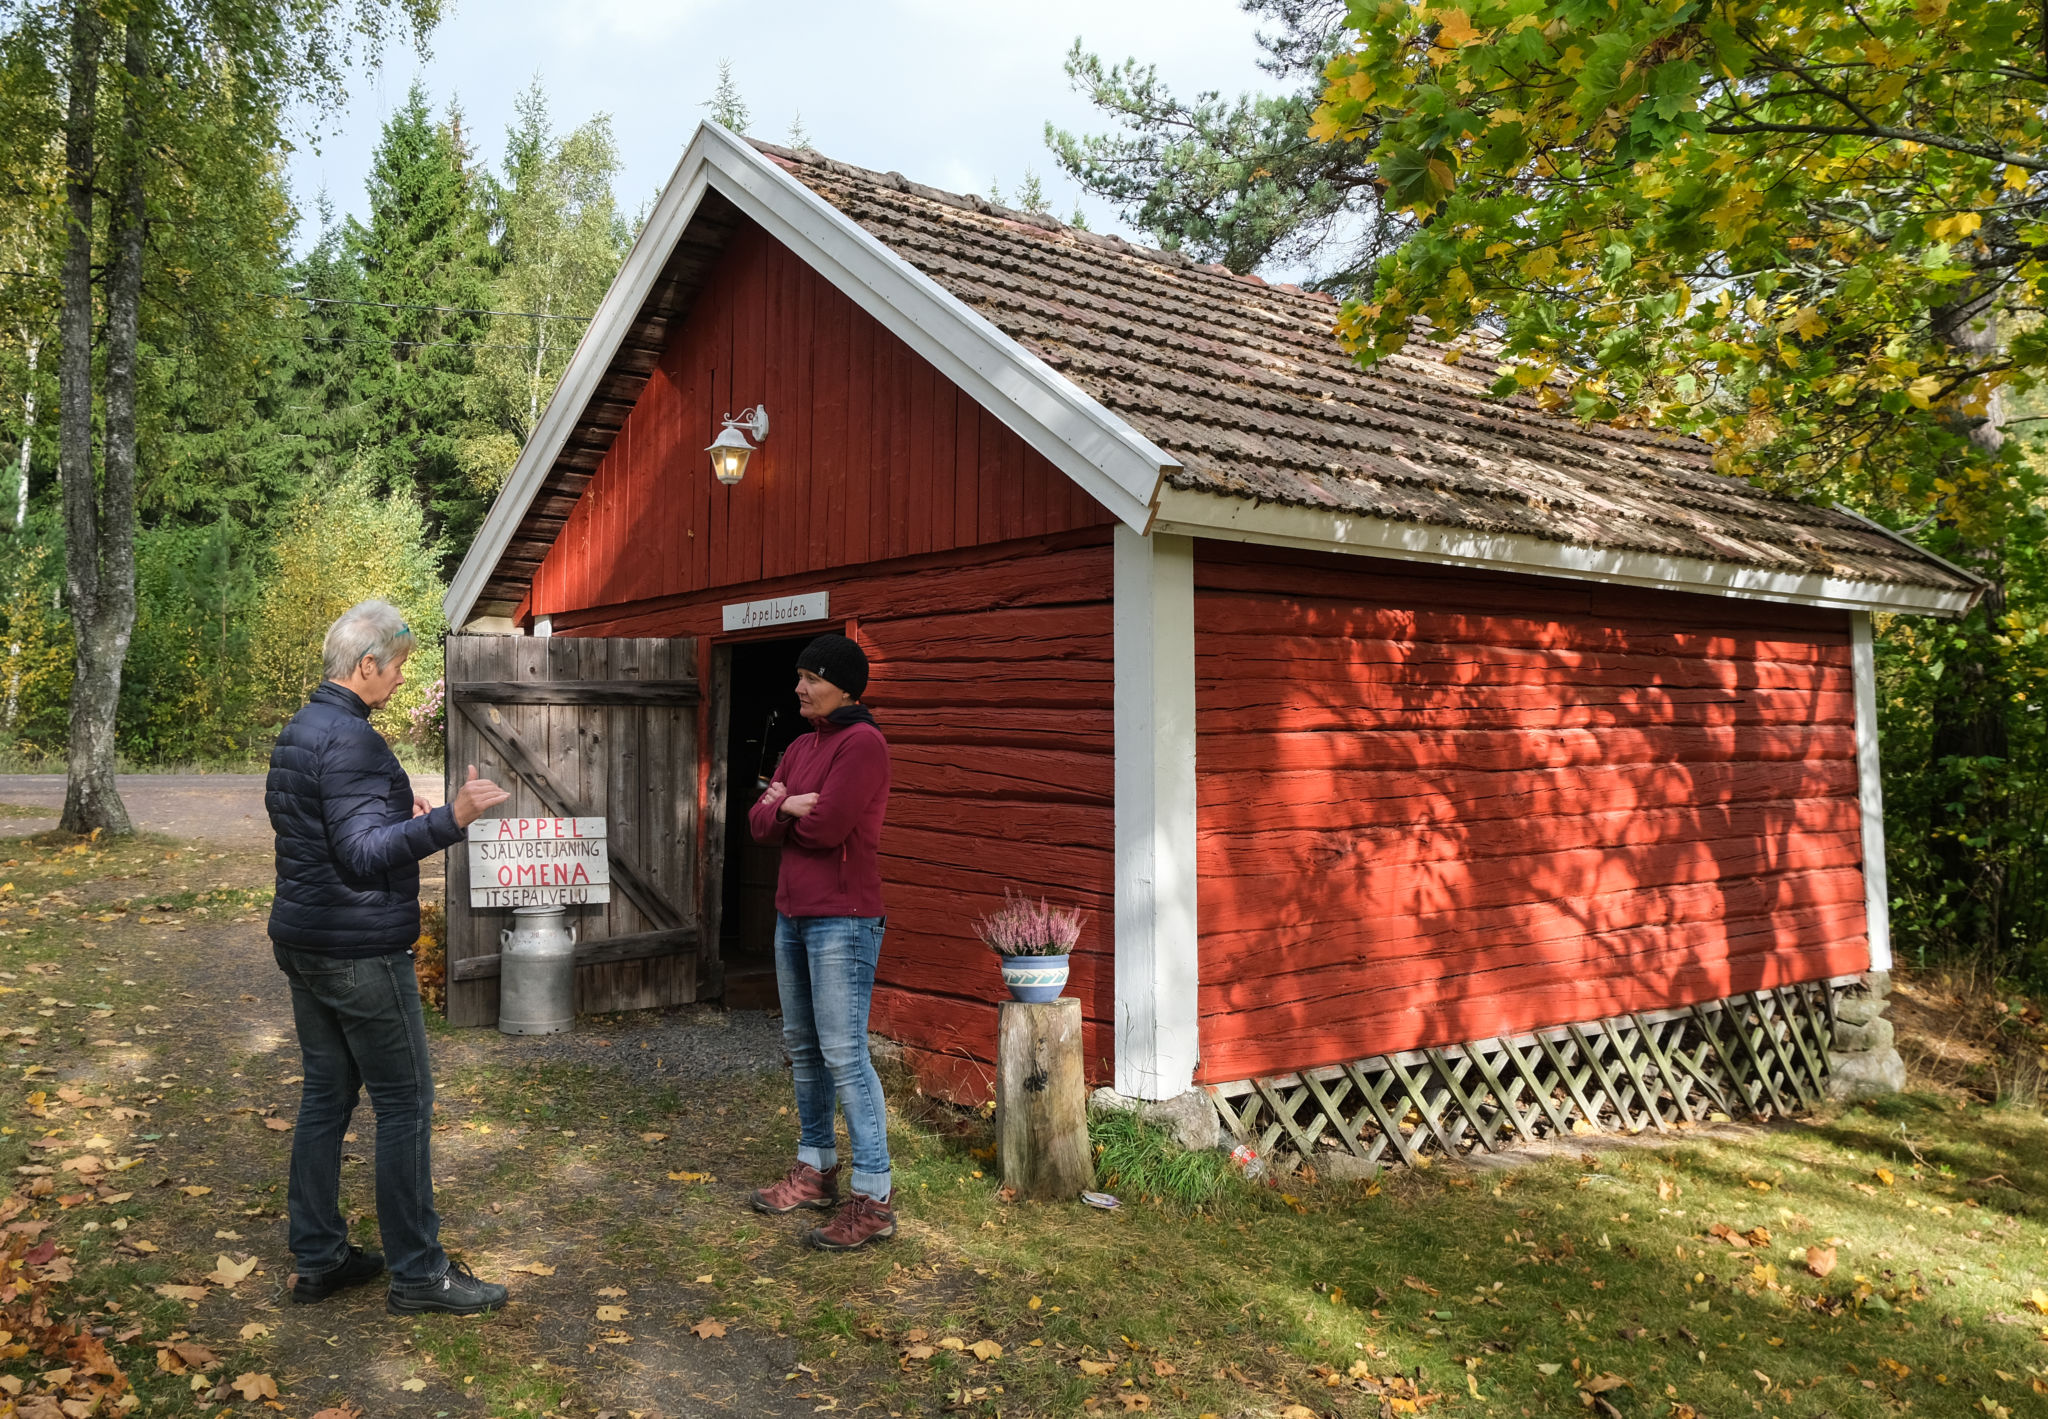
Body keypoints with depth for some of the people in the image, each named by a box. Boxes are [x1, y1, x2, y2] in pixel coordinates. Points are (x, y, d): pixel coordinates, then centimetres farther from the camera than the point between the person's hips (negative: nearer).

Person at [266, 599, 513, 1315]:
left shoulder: (295, 733, 12)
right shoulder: (352, 740, -20)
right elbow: (366, 857, -30)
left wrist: (395, 813, 26)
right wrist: (448, 819, -43)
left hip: (301, 944, 10)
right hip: (360, 951, -10)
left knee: (326, 1094, 15)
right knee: (405, 1103, -2)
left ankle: (317, 1257, 23)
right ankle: (417, 1273, 6)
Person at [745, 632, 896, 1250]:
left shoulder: (862, 743, -13)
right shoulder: (801, 746, 15)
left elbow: (826, 826, -21)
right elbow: (759, 821, 9)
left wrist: (785, 810, -1)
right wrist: (787, 808, -12)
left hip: (842, 918, -9)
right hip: (793, 915, 9)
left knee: (843, 1053, -9)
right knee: (802, 1045, 16)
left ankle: (872, 1198, -4)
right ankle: (816, 1169, 29)